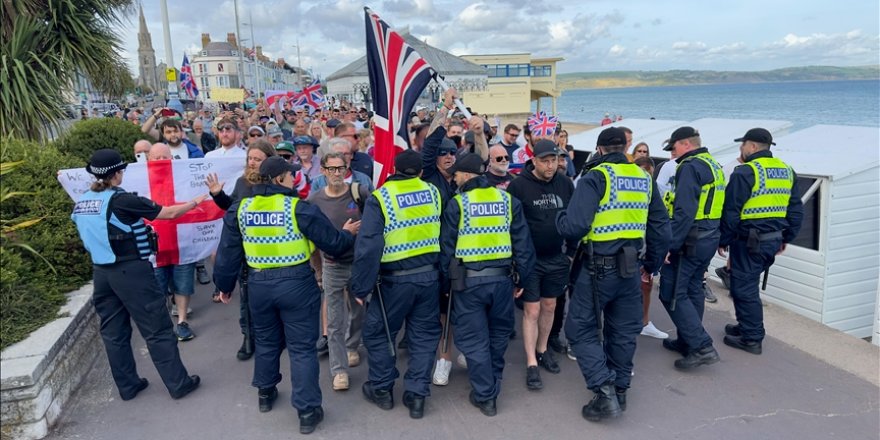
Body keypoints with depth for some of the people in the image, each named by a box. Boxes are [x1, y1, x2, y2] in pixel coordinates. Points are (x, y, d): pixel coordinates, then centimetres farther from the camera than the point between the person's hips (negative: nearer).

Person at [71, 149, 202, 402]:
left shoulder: (81, 203, 5)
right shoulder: (121, 200, -16)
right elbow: (169, 213, -11)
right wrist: (196, 201, 5)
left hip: (102, 273, 7)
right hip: (131, 271, -7)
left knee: (114, 333, 15)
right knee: (157, 330, 2)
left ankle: (127, 386, 26)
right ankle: (178, 384, 9)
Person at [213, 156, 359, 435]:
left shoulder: (240, 209, 1)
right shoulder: (299, 208, -13)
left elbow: (228, 253, 7)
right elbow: (333, 243, -8)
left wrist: (224, 285, 19)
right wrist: (348, 233, 13)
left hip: (258, 284, 5)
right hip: (296, 284, -4)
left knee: (266, 341, 25)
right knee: (302, 347, 4)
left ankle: (265, 393, 42)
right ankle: (307, 411, 9)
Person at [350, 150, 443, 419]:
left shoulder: (379, 198, -9)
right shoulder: (433, 192, 2)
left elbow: (369, 246, -15)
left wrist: (360, 286, -8)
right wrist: (444, 272, 13)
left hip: (396, 279, -3)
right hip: (430, 275, 4)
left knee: (377, 333, 16)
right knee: (424, 335, 15)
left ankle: (382, 389, 28)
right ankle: (416, 395, 19)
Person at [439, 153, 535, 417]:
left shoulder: (457, 204, -4)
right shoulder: (508, 200, 5)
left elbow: (446, 246, -3)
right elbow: (522, 242, 5)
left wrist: (444, 279, 8)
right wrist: (521, 277, 12)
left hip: (468, 279, -3)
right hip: (501, 277, 4)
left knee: (474, 339, 7)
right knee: (498, 335, 20)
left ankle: (485, 396, 12)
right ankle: (492, 386, 35)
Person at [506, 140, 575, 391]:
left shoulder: (565, 184, 0)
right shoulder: (519, 185, -13)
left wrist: (572, 250, 10)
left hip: (556, 258, 5)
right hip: (529, 258, -4)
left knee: (549, 306, 15)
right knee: (532, 310, -1)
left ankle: (542, 350, 34)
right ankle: (531, 364, 8)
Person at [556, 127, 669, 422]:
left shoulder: (595, 177, -11)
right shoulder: (644, 178, 8)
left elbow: (575, 226, -21)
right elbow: (660, 227, 11)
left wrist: (559, 218, 1)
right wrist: (652, 263, 22)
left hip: (599, 266, -6)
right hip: (631, 266, 6)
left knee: (581, 329, 5)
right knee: (623, 331, 16)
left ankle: (604, 392, -3)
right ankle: (620, 391, 29)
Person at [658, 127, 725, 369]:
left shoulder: (690, 167, -15)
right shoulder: (715, 166, 16)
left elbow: (684, 211, -24)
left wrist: (670, 244, -22)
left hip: (689, 241, -10)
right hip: (709, 239, 10)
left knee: (672, 294, -5)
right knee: (692, 290, 17)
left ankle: (702, 347, -7)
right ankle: (688, 341, 27)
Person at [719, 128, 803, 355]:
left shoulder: (745, 172, -14)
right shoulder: (787, 171, 10)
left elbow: (731, 212, -15)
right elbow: (796, 210, 14)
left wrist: (723, 240, -5)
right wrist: (786, 238, 21)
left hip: (749, 241, -8)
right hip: (774, 240, 8)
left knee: (744, 287, 2)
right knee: (749, 284, 21)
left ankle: (752, 338, 8)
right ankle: (747, 327, 32)